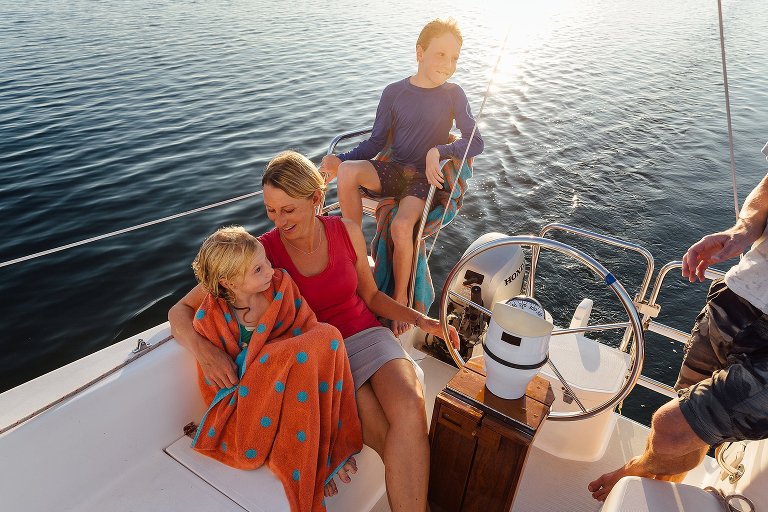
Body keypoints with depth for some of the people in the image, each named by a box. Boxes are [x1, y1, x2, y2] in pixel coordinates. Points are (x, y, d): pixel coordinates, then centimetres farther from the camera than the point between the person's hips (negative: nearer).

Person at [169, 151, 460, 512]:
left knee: (409, 409, -29)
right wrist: (203, 348, -29)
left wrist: (421, 320, -2)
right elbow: (180, 311, -8)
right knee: (391, 436, -26)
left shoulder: (346, 232, -3)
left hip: (365, 334, 2)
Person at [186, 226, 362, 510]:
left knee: (327, 336, -26)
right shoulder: (209, 320, -10)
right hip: (248, 400, -2)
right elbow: (214, 387, -4)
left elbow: (311, 333, -5)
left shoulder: (282, 283, -6)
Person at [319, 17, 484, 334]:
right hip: (395, 171, 3)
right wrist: (341, 160, -8)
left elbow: (475, 143, -5)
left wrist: (438, 151, -23)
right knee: (347, 170, -28)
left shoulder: (453, 95, 0)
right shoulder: (394, 92, 4)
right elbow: (376, 142, 7)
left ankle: (400, 297, -9)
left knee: (401, 225, -33)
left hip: (427, 178, -2)